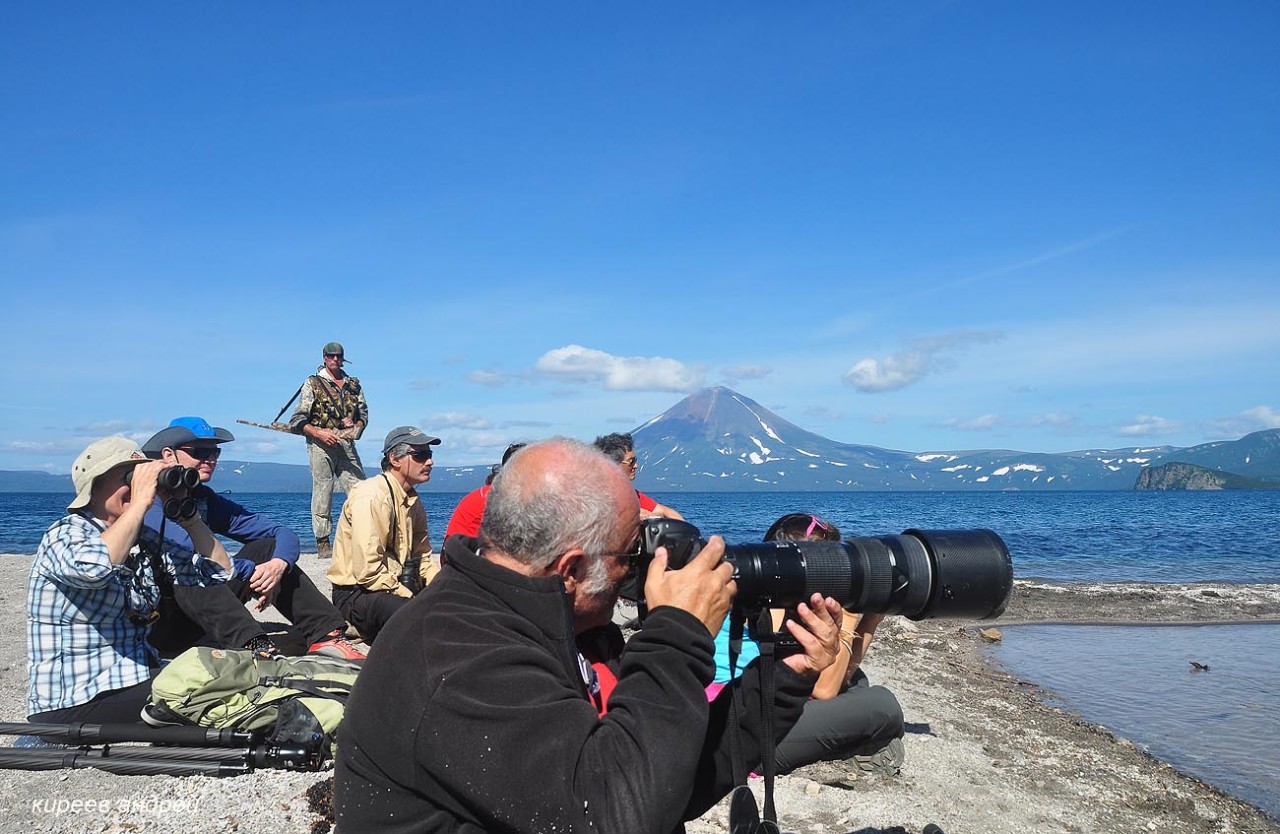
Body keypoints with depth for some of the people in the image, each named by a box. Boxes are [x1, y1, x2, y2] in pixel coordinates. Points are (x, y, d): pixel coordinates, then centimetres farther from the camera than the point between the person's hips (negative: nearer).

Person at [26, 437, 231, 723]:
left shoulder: (144, 540, 9)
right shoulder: (66, 533, -10)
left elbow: (220, 573, 7)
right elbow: (95, 568, -36)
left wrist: (190, 517, -2)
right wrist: (140, 502, -26)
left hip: (136, 679, 7)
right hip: (74, 703, -7)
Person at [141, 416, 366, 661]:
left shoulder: (206, 500, 9)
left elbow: (284, 533, 0)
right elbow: (185, 549, -30)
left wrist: (278, 564, -22)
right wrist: (253, 572, -27)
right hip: (157, 623, -6)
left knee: (268, 548, -4)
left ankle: (328, 636, -20)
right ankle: (255, 646, -51)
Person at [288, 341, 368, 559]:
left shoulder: (353, 384, 16)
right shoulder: (312, 384, 4)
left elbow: (363, 413, 20)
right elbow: (297, 421, -1)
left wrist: (356, 426, -2)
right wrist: (319, 433, -15)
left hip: (347, 445, 4)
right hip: (321, 445, -4)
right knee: (323, 493, -2)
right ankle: (323, 543, 4)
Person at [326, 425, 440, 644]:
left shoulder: (413, 501, 14)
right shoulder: (370, 496, -16)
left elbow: (423, 559, 20)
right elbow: (368, 571, -23)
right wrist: (413, 599, -18)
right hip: (357, 595, -10)